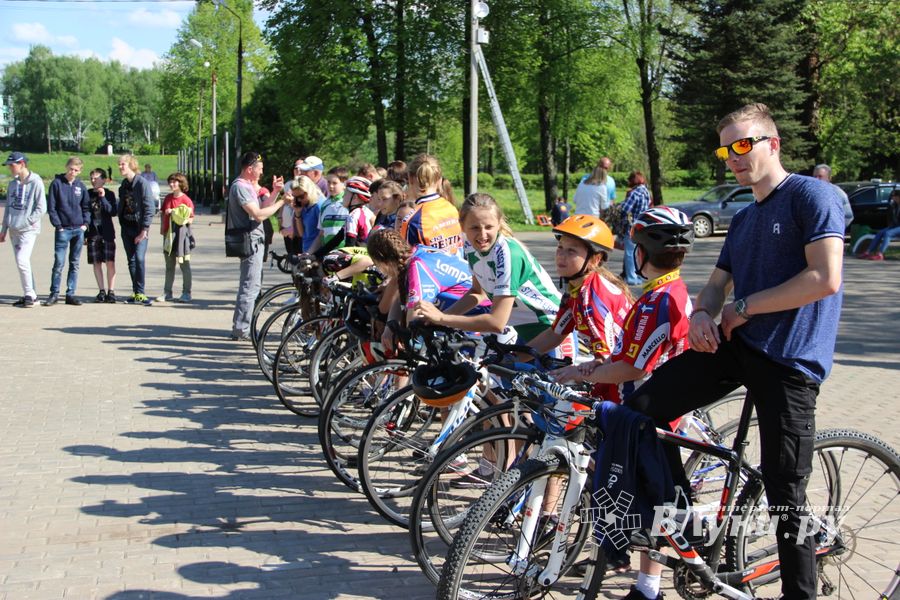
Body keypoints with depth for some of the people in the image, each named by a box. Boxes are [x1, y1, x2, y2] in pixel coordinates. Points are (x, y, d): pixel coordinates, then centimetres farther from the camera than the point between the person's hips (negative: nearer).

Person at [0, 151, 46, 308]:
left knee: (22, 261, -17)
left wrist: (26, 222, -14)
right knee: (21, 263, 9)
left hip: (28, 230, -7)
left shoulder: (36, 182, -8)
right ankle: (30, 295, 16)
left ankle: (29, 295, -8)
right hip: (14, 230, 7)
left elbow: (41, 208, -10)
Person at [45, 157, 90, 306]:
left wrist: (86, 223, 1)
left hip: (79, 230, 4)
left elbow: (86, 207, 13)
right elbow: (51, 207, -2)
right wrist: (58, 225, -8)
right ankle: (54, 294, 2)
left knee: (75, 264, 6)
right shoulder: (57, 183, -1)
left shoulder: (81, 186, 8)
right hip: (63, 230, -4)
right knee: (59, 263, -6)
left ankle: (71, 294, 12)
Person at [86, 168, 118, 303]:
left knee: (110, 262, -5)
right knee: (96, 263, 4)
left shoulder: (109, 194, 2)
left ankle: (111, 291, -1)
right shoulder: (87, 194, 7)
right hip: (93, 233, 2)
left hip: (107, 233, -2)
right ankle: (102, 291, 12)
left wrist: (103, 198, -16)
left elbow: (114, 211, -9)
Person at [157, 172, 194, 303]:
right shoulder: (168, 198, 12)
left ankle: (186, 293, 5)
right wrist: (162, 228, 7)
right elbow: (163, 214, 19)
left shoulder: (186, 200, -8)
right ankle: (167, 293, 19)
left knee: (184, 264, -1)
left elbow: (190, 219, -10)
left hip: (181, 233, -6)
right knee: (169, 265, 12)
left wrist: (174, 213, -17)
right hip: (168, 234, 7)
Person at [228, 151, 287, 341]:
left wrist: (275, 192, 9)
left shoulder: (247, 186, 17)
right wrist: (281, 202, -16)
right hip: (250, 241, -11)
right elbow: (258, 214, -23)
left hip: (254, 241, 11)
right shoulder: (240, 187, -15)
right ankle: (241, 330, -5)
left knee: (251, 285, 16)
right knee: (250, 286, -8)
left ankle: (242, 327, 22)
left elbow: (260, 209, 16)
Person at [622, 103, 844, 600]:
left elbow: (825, 278, -19)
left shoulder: (811, 195, -7)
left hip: (789, 362, -8)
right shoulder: (743, 220, 19)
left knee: (785, 498, -5)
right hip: (734, 345, 8)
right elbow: (716, 285, 22)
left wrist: (744, 307, -11)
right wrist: (702, 313, -3)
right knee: (640, 409, -4)